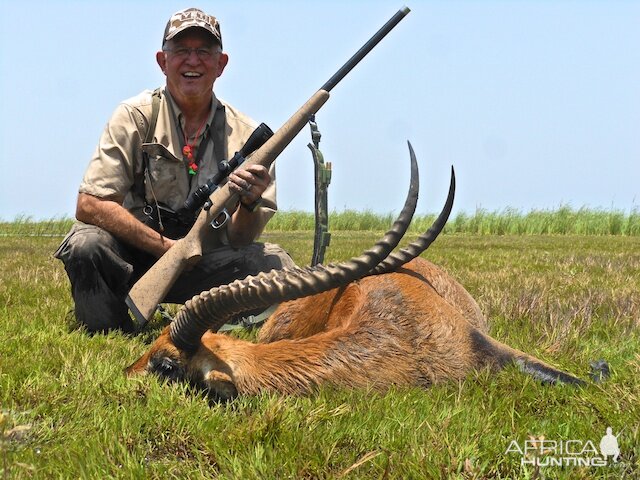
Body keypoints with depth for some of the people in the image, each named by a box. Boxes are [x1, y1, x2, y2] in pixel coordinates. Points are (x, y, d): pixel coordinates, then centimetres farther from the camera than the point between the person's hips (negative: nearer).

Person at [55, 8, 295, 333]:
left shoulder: (244, 136, 0)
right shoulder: (136, 117, -6)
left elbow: (240, 242, -2)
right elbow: (89, 205, -16)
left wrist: (249, 203, -25)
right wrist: (168, 247, -22)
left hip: (202, 271, 2)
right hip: (133, 258, -2)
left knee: (274, 263, -20)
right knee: (86, 243, -31)